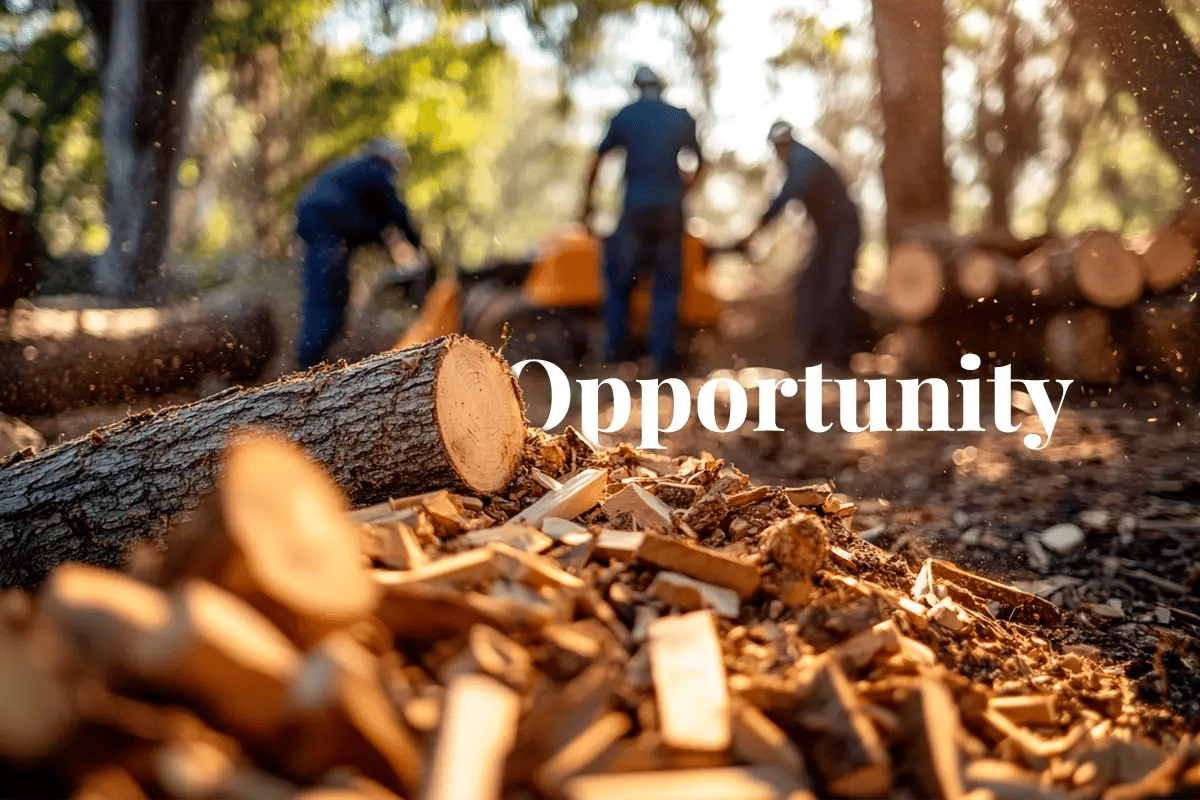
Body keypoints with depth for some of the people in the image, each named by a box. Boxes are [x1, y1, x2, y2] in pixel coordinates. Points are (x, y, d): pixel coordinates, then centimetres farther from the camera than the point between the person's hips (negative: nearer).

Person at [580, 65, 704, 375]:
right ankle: (662, 358, 2)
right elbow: (699, 162, 20)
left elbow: (597, 160, 5)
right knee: (667, 285, 7)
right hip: (670, 210, 1)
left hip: (635, 209, -1)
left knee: (618, 280, 12)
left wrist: (587, 202, 13)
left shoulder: (625, 116, 5)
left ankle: (615, 350, 8)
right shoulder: (682, 118, 10)